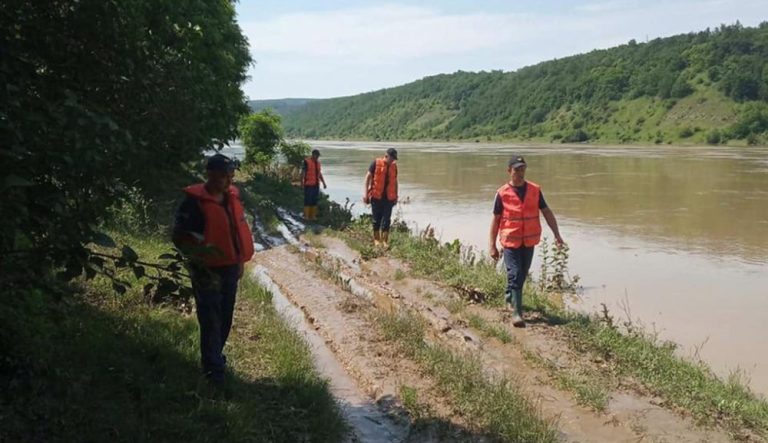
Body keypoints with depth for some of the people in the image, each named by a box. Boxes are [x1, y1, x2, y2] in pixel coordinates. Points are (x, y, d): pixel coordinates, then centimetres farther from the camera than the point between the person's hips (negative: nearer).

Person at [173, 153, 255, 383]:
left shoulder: (232, 197, 6)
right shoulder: (194, 201, -16)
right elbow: (179, 237, -13)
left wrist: (240, 261, 16)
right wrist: (199, 255, -21)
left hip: (230, 268, 7)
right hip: (207, 271, -7)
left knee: (225, 317, 16)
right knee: (211, 319, -1)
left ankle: (215, 356, 34)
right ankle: (213, 367, 8)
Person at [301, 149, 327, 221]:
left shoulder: (317, 162, 12)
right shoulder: (306, 161, -9)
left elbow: (319, 173, 17)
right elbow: (302, 172, -12)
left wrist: (324, 183, 12)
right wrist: (302, 182, -22)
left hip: (316, 185, 6)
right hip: (308, 185, -6)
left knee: (315, 200, 6)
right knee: (308, 200, -6)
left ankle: (313, 216, 11)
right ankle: (306, 216, -2)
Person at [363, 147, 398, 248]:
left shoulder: (394, 166, 7)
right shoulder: (376, 163, -6)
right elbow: (368, 177, -3)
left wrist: (396, 196, 17)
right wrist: (365, 192, -9)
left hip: (389, 197, 3)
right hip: (376, 196, -3)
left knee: (387, 220, 0)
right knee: (376, 219, 6)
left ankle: (385, 240, 6)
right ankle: (376, 239, 18)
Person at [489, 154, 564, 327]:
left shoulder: (535, 190, 0)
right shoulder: (502, 193, -6)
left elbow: (547, 212, 6)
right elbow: (495, 219, -1)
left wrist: (557, 235, -1)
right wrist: (492, 246, -2)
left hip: (529, 241, 3)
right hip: (510, 241, -3)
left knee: (522, 275, 15)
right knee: (514, 275, -9)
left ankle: (511, 298, 40)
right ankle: (516, 313, -7)